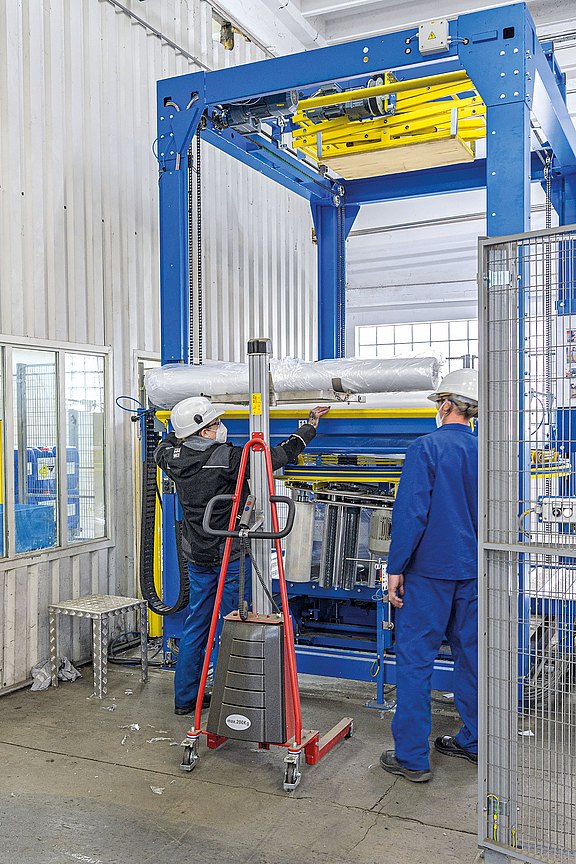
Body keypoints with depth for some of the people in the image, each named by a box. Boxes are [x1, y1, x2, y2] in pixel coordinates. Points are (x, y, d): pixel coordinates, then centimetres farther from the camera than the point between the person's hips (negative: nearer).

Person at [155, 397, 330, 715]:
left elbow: (162, 448, 24)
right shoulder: (228, 458, -19)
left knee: (195, 624, 15)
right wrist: (311, 424, -5)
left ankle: (185, 697, 25)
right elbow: (279, 455, -17)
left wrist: (181, 430, 36)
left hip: (197, 557, 7)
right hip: (230, 555, -6)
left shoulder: (174, 458, -2)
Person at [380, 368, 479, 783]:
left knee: (415, 658, 0)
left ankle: (411, 756, 4)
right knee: (472, 654, 16)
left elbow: (411, 512, -17)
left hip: (431, 569, -6)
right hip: (474, 570, 7)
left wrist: (396, 568, -11)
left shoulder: (427, 447, -12)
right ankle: (474, 741, 29)